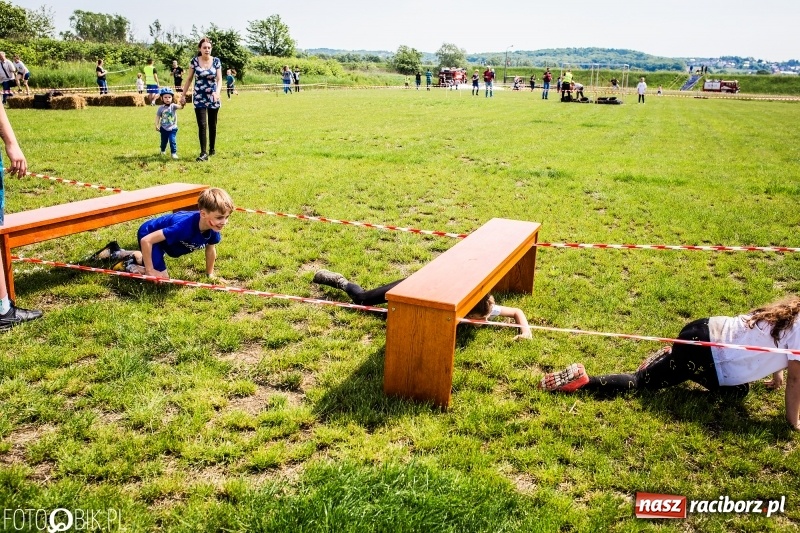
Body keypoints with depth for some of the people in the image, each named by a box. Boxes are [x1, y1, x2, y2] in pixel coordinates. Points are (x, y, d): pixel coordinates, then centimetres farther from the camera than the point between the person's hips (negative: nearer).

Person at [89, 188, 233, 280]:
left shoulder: (213, 229, -25)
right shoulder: (186, 226, -45)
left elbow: (210, 249, -1)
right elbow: (146, 240, -40)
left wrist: (210, 274, 6)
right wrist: (150, 270, -32)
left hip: (166, 240, 8)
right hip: (148, 233, -8)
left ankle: (116, 253, 46)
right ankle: (126, 266, 5)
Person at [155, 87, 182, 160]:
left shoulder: (173, 106, -10)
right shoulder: (161, 108, -5)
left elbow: (179, 107, -30)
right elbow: (158, 116, 2)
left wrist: (182, 105, -53)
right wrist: (157, 125, -5)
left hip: (172, 128, -2)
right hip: (164, 128, 2)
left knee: (173, 141, -13)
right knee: (163, 141, 17)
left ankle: (174, 153, -2)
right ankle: (163, 151, 41)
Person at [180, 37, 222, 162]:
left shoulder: (216, 61, -2)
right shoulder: (194, 61, -2)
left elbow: (219, 79, -5)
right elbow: (189, 79, 5)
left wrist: (217, 92, -24)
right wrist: (183, 95, 4)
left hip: (213, 97, 1)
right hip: (199, 98, -1)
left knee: (212, 125, 10)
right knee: (202, 125, -8)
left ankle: (212, 149, 25)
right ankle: (203, 153, -9)